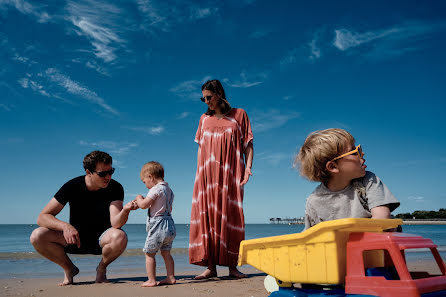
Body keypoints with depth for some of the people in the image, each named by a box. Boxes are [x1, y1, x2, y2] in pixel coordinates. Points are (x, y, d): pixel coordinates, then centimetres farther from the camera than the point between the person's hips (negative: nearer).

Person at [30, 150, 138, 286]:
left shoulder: (115, 188, -16)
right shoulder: (73, 186, -15)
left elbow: (115, 223, -27)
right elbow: (42, 217, -16)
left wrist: (125, 210, -50)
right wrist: (65, 225, -36)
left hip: (101, 239, -1)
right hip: (75, 237, 1)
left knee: (120, 237, -36)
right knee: (37, 236, -24)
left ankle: (101, 268, -3)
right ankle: (69, 268, 2)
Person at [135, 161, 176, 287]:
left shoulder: (155, 189, -13)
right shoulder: (169, 190, 14)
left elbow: (143, 205, -19)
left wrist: (139, 198, 2)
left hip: (158, 226, -9)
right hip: (169, 226, 9)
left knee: (149, 253, 3)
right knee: (166, 253, 16)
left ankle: (151, 280, 5)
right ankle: (170, 277, 18)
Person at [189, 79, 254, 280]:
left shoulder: (239, 115, 9)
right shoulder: (204, 119, 17)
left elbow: (248, 144, 7)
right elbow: (200, 147, 18)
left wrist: (248, 166, -7)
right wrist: (199, 173, 9)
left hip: (230, 175, -2)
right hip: (207, 175, 3)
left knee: (230, 217, -4)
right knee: (206, 216, -4)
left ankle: (232, 266, 3)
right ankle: (210, 267, 0)